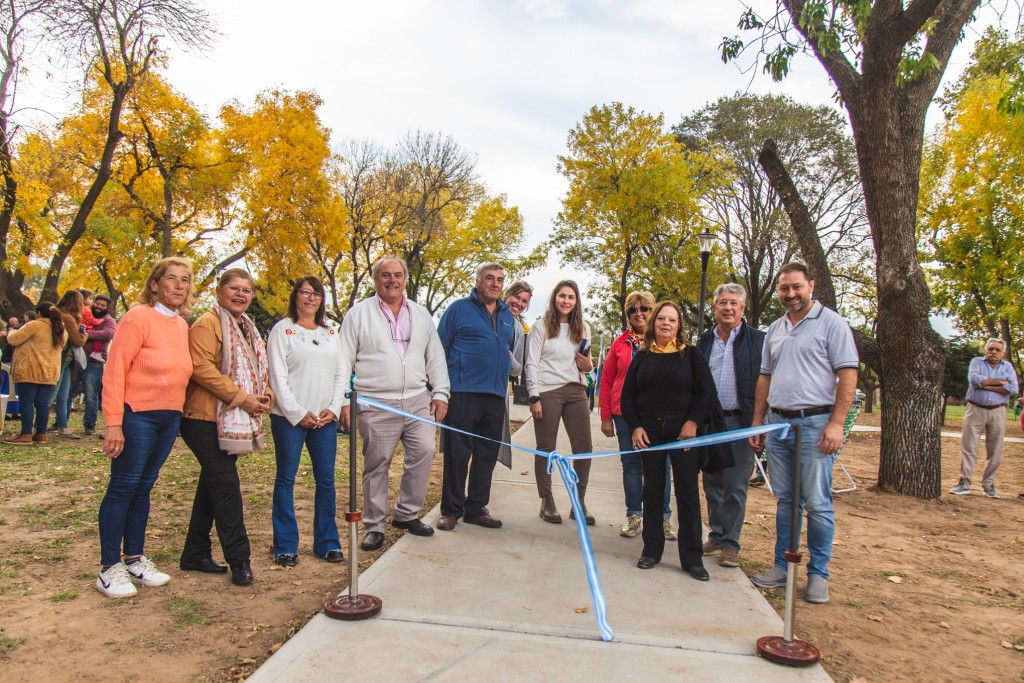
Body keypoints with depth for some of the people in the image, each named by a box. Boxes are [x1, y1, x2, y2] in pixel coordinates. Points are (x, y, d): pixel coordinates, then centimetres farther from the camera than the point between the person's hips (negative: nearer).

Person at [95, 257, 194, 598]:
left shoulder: (181, 325, 9)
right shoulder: (138, 317, -11)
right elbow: (114, 371, -15)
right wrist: (113, 423, -19)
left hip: (169, 417, 7)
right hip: (137, 415, -7)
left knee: (144, 487, 15)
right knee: (123, 487, 1)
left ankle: (134, 558, 26)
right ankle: (109, 568, 13)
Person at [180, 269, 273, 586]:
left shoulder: (248, 328, 18)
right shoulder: (207, 324, -11)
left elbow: (259, 369, 24)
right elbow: (201, 367, -22)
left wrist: (265, 394, 3)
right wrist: (241, 397, -22)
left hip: (234, 421, 9)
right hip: (207, 419, -9)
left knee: (212, 486, 15)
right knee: (226, 487, -7)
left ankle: (195, 554, 27)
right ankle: (238, 559, 3)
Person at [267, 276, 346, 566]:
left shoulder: (331, 332, 14)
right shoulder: (283, 330, 0)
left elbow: (341, 373, 12)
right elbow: (278, 376, -6)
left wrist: (333, 408, -2)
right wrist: (297, 413, -11)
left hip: (326, 419, 4)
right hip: (289, 417, -4)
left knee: (326, 480, 5)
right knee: (286, 479, 3)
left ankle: (327, 543, 16)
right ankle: (285, 546, 13)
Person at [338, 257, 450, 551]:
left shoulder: (421, 314, 15)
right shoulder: (358, 314, 4)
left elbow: (435, 356, 16)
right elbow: (344, 361, 1)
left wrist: (440, 393, 7)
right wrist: (344, 401, -6)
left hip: (418, 400, 3)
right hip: (376, 404, -3)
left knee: (424, 452, -5)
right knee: (376, 464, 2)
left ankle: (406, 513, 15)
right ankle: (374, 525, 16)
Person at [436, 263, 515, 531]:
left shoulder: (507, 315, 17)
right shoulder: (459, 308, 1)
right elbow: (440, 347, -1)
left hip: (496, 396, 6)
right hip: (463, 393, -5)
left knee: (487, 455, 10)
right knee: (457, 454, -1)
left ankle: (476, 508, 21)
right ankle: (451, 510, 11)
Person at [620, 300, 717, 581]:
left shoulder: (691, 355, 3)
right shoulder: (642, 357, 7)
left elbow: (707, 392, -1)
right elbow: (627, 395, 7)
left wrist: (693, 423, -11)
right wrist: (635, 427, -4)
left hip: (684, 431, -2)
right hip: (649, 431, 2)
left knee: (688, 493, 0)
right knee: (652, 490, 9)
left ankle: (692, 557, 8)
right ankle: (652, 549, 20)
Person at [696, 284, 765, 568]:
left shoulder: (757, 340, -2)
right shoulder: (704, 341, 10)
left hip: (739, 421, -4)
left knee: (735, 486, 0)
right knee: (712, 484, 12)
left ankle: (730, 543, 11)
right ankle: (717, 535, 25)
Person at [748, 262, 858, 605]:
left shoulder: (831, 323, -4)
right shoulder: (775, 330, 14)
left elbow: (847, 374, -9)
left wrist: (836, 423, -17)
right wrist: (757, 422, 13)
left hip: (815, 423, -5)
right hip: (777, 423, 6)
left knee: (817, 503, 1)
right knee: (785, 500, 13)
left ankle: (818, 574, 14)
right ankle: (782, 566, 22)